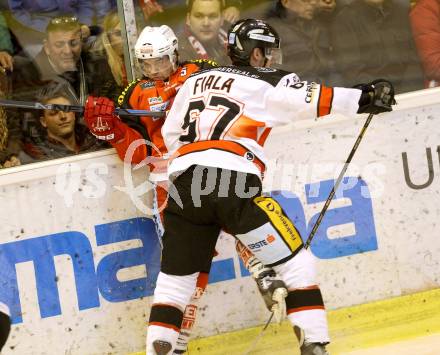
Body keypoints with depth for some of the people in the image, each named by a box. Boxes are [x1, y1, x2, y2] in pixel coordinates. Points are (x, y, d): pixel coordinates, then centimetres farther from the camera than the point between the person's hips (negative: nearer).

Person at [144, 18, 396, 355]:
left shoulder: (197, 79, 25)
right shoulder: (266, 82, 9)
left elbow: (171, 133, 27)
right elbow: (315, 99, -5)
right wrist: (366, 97, -1)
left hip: (184, 182, 5)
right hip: (234, 185, -5)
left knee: (176, 275, 15)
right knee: (295, 261, 5)